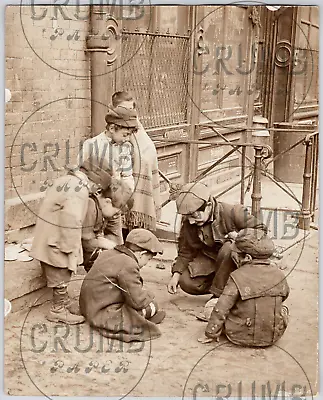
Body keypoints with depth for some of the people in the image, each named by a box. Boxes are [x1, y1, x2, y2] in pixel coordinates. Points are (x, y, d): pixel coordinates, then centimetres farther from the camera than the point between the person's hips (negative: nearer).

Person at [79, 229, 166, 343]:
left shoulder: (106, 254, 9)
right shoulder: (128, 265, -20)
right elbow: (138, 301, -19)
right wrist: (149, 295, 2)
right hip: (103, 316, -10)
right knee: (152, 306, -10)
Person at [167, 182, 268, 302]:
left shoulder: (233, 213, -22)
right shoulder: (188, 224, -9)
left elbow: (261, 230, -13)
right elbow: (186, 252, 2)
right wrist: (176, 275, -11)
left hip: (239, 259, -4)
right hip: (211, 259, 4)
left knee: (228, 248, -39)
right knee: (186, 282, -18)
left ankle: (218, 293, -22)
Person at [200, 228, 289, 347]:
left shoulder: (238, 277, -15)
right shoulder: (279, 275, -3)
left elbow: (221, 308, -15)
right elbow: (285, 294, 17)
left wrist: (211, 333, -4)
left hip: (242, 336, -3)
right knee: (283, 309, 32)